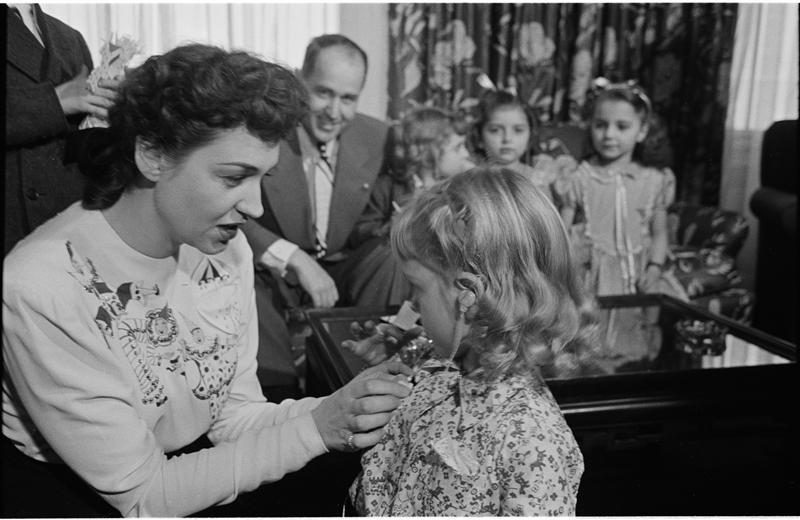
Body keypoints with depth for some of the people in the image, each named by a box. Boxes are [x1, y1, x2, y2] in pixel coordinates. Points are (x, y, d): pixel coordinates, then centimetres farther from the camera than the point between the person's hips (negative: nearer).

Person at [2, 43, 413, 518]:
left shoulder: (225, 248, -8)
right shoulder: (40, 288, -27)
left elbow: (234, 415, -5)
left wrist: (334, 415, -23)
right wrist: (314, 429, -27)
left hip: (183, 462, 5)